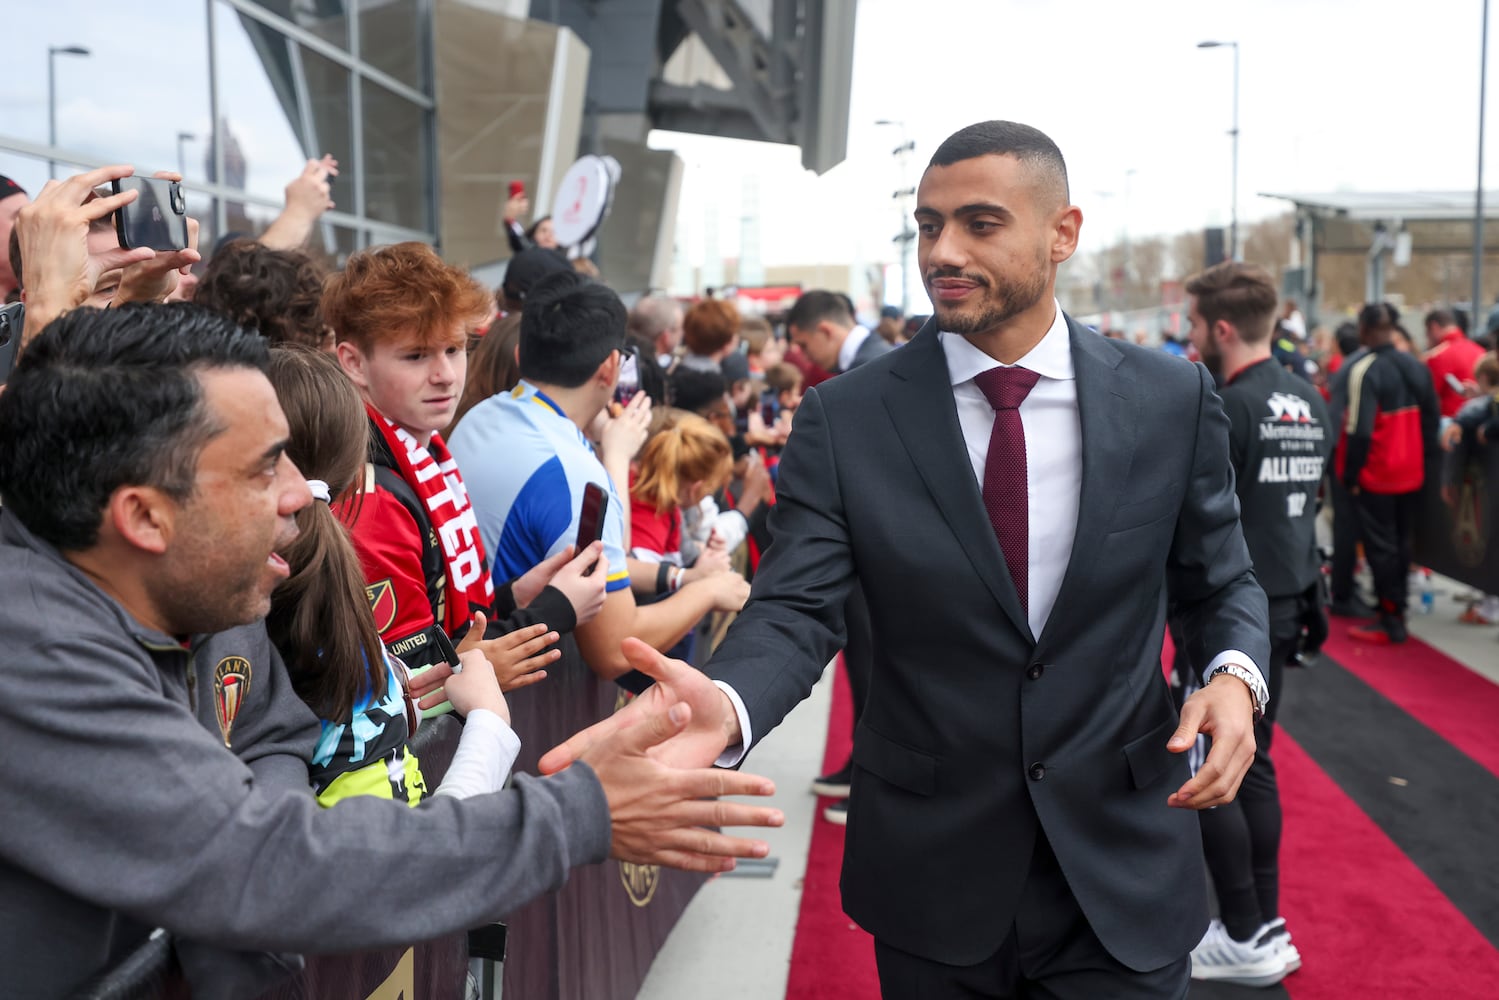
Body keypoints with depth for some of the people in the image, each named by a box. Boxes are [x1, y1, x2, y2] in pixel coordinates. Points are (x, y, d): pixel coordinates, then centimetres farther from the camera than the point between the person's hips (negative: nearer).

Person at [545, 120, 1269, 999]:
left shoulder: (1172, 399, -4)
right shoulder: (845, 419, -8)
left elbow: (1222, 583, 6)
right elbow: (796, 609, -13)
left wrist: (1234, 677, -16)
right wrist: (727, 706, -35)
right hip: (933, 878, 1)